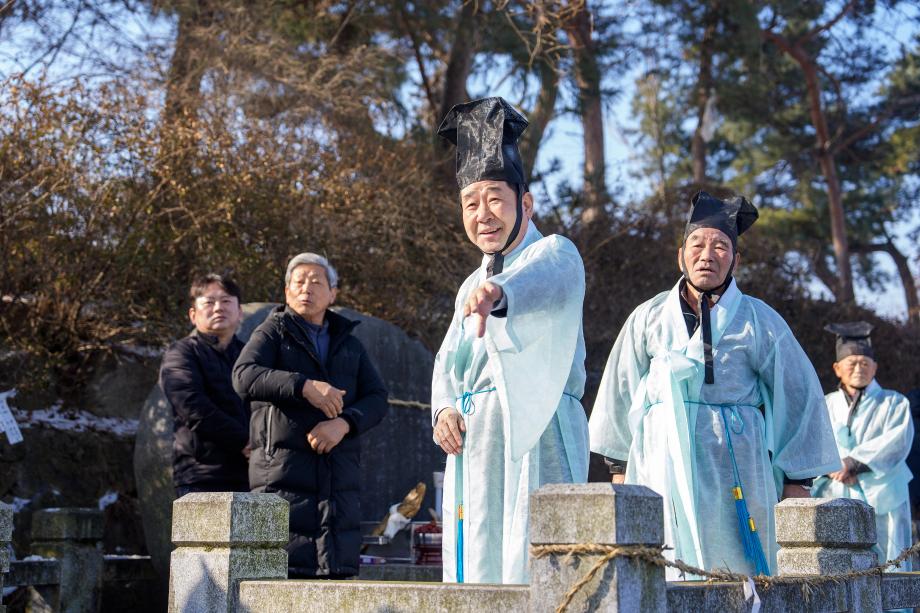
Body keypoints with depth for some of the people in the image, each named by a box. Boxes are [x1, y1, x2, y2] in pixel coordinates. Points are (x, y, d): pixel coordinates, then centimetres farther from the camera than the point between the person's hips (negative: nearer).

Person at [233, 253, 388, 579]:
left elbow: (377, 399, 9)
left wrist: (344, 423, -12)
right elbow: (244, 376, -11)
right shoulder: (273, 333, 9)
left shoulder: (349, 345, 22)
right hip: (283, 473, -4)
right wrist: (303, 386, -24)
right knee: (281, 573, -10)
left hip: (339, 477, 4)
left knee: (337, 572, 1)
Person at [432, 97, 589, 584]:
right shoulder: (473, 286, 24)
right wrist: (443, 409, -3)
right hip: (473, 443, 8)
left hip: (536, 433, -7)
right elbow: (447, 361, 19)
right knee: (476, 566, 5)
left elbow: (545, 281, -27)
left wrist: (499, 292, -49)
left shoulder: (554, 254, -2)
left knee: (531, 566, -14)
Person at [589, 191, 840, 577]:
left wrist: (797, 479, 5)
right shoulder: (649, 318, 10)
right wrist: (619, 465, 17)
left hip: (733, 467, -1)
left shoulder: (759, 321, 5)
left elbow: (798, 396, 7)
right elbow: (620, 391, 17)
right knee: (665, 578, -7)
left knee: (736, 572, -5)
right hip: (662, 463, 1)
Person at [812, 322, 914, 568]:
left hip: (882, 498, -1)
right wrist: (833, 468, -17)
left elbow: (897, 442, -6)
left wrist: (853, 462, -17)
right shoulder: (825, 406, 18)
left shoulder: (894, 403, 11)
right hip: (836, 498, 2)